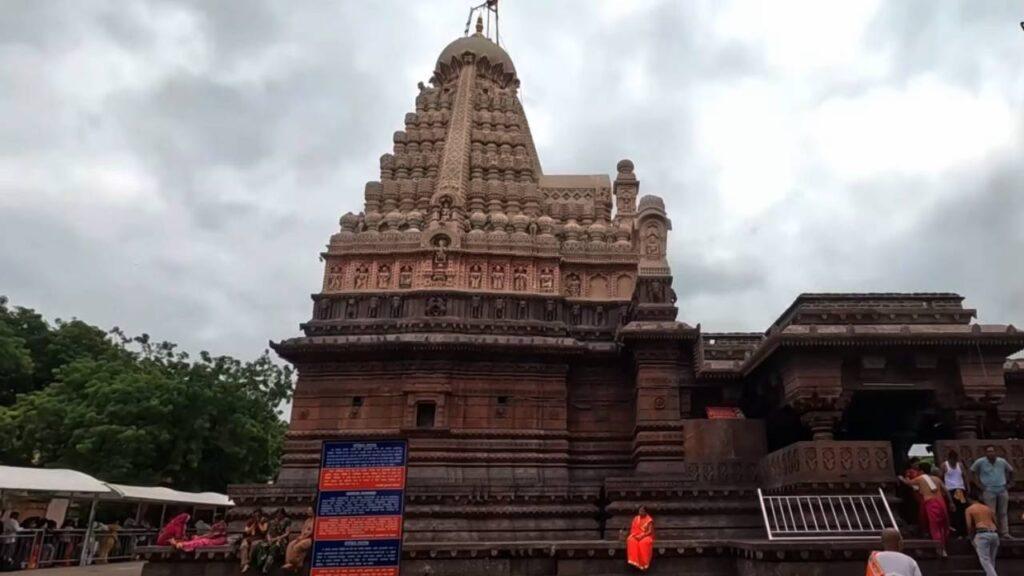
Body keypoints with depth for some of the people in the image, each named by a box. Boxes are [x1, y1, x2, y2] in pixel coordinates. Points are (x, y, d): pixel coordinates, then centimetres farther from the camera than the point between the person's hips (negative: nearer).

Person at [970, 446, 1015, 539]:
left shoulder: (1002, 461, 3)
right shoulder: (980, 462, -7)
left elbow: (1010, 470, 20)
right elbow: (972, 472, 3)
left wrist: (1010, 482, 14)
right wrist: (978, 484, -1)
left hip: (1002, 490, 4)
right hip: (989, 491, -3)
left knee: (1003, 513, 8)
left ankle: (1005, 533, 14)